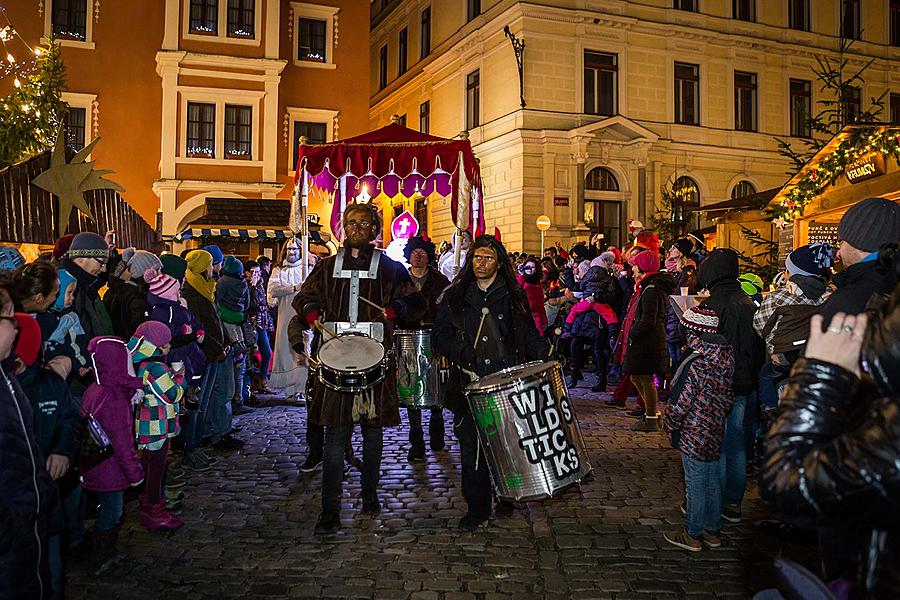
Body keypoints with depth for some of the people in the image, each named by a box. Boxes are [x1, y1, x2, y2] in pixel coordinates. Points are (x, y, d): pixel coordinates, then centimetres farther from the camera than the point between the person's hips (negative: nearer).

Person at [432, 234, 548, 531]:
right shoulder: (454, 297, 7)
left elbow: (529, 334, 12)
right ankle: (477, 509, 9)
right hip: (469, 386, 0)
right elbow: (439, 338, 4)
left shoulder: (514, 297, 10)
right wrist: (465, 354, -12)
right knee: (472, 448, -2)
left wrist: (543, 353, -6)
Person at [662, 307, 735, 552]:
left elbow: (679, 404, -19)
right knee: (712, 480, 17)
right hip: (716, 431, 8)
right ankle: (713, 530, 29)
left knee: (695, 483, 4)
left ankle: (692, 534, 17)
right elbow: (728, 397, 9)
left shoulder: (695, 366, -24)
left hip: (694, 434, -8)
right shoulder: (725, 358, 1)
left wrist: (670, 425, -3)